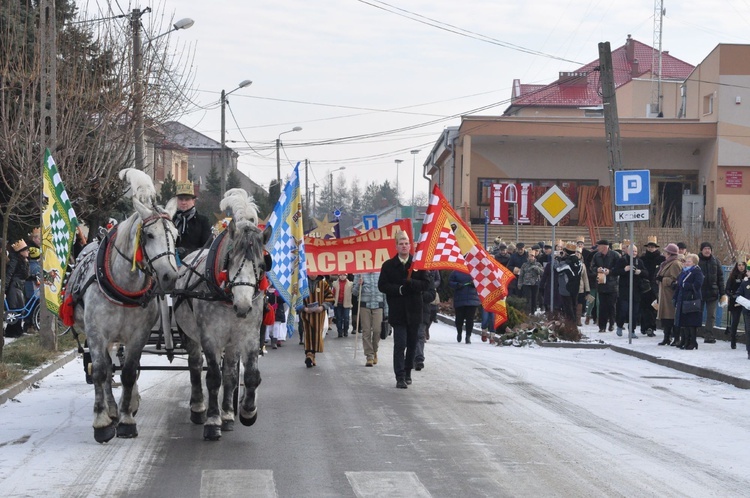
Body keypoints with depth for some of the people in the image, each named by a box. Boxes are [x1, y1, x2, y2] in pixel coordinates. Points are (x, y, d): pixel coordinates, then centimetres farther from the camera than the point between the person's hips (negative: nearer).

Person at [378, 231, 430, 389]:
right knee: (400, 344, -9)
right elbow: (382, 285, -1)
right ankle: (400, 377, -9)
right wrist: (399, 289, -14)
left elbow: (426, 284, 0)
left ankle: (407, 373, 25)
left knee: (412, 344, 10)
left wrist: (412, 283, -18)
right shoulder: (388, 265, 3)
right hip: (397, 311, -2)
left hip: (414, 311, 2)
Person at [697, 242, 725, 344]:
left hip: (712, 292, 2)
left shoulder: (715, 261, 6)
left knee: (711, 315, -1)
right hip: (699, 292, -2)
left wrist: (722, 293, 3)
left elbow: (720, 277, 8)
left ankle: (708, 336, 0)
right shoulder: (696, 260, -1)